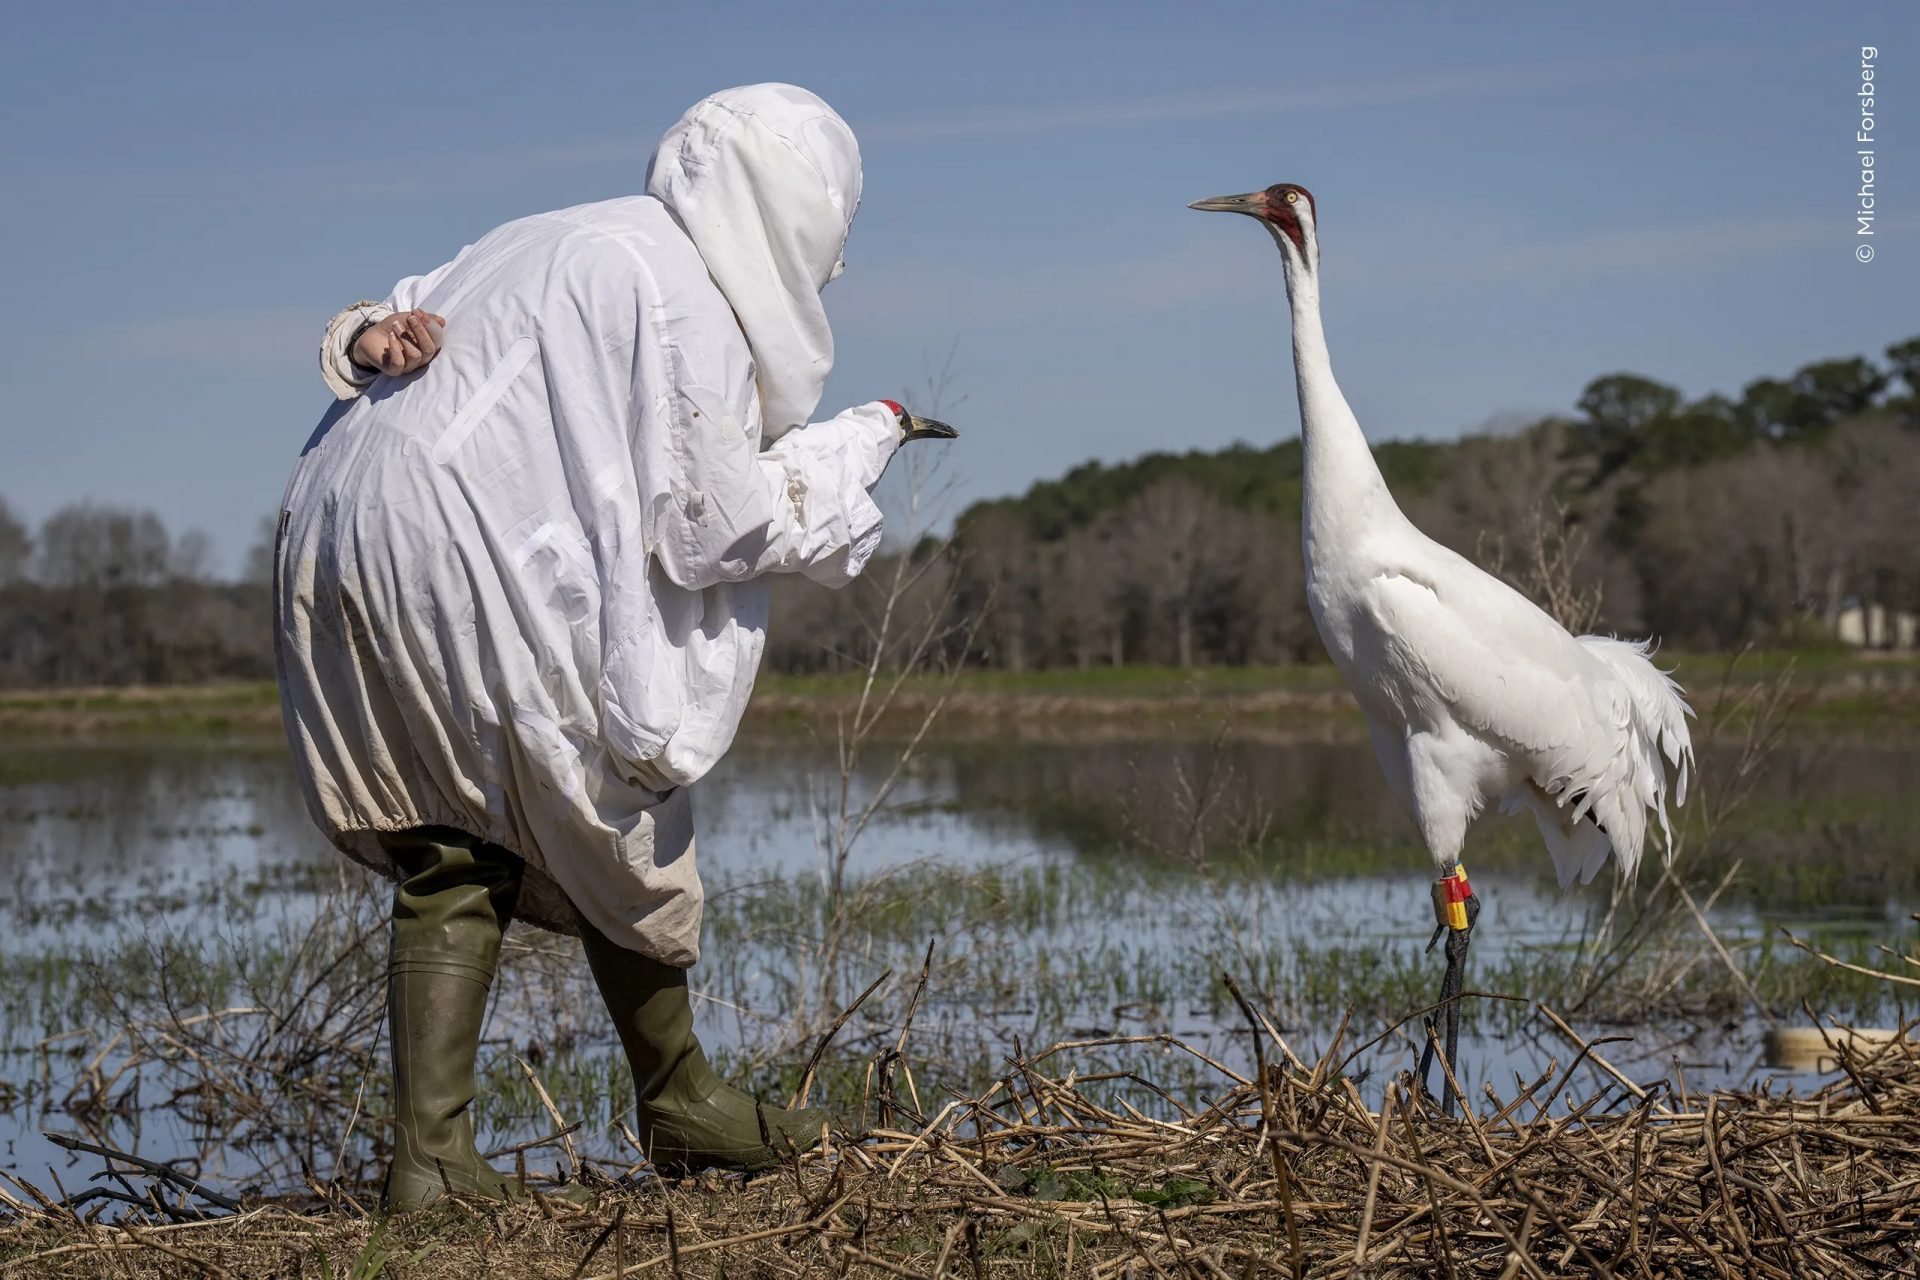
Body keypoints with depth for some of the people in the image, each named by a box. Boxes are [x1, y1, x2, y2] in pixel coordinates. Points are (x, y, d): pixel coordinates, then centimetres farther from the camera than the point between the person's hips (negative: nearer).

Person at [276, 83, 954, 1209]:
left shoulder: (562, 240, 23)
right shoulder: (693, 300, -4)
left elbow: (377, 327, 22)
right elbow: (708, 526, -5)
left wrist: (374, 339, -2)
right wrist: (861, 445, 9)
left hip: (335, 542, 8)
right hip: (470, 566, -8)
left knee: (456, 854, 13)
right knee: (614, 820, 11)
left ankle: (431, 1156, 5)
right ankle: (680, 1105, 27)